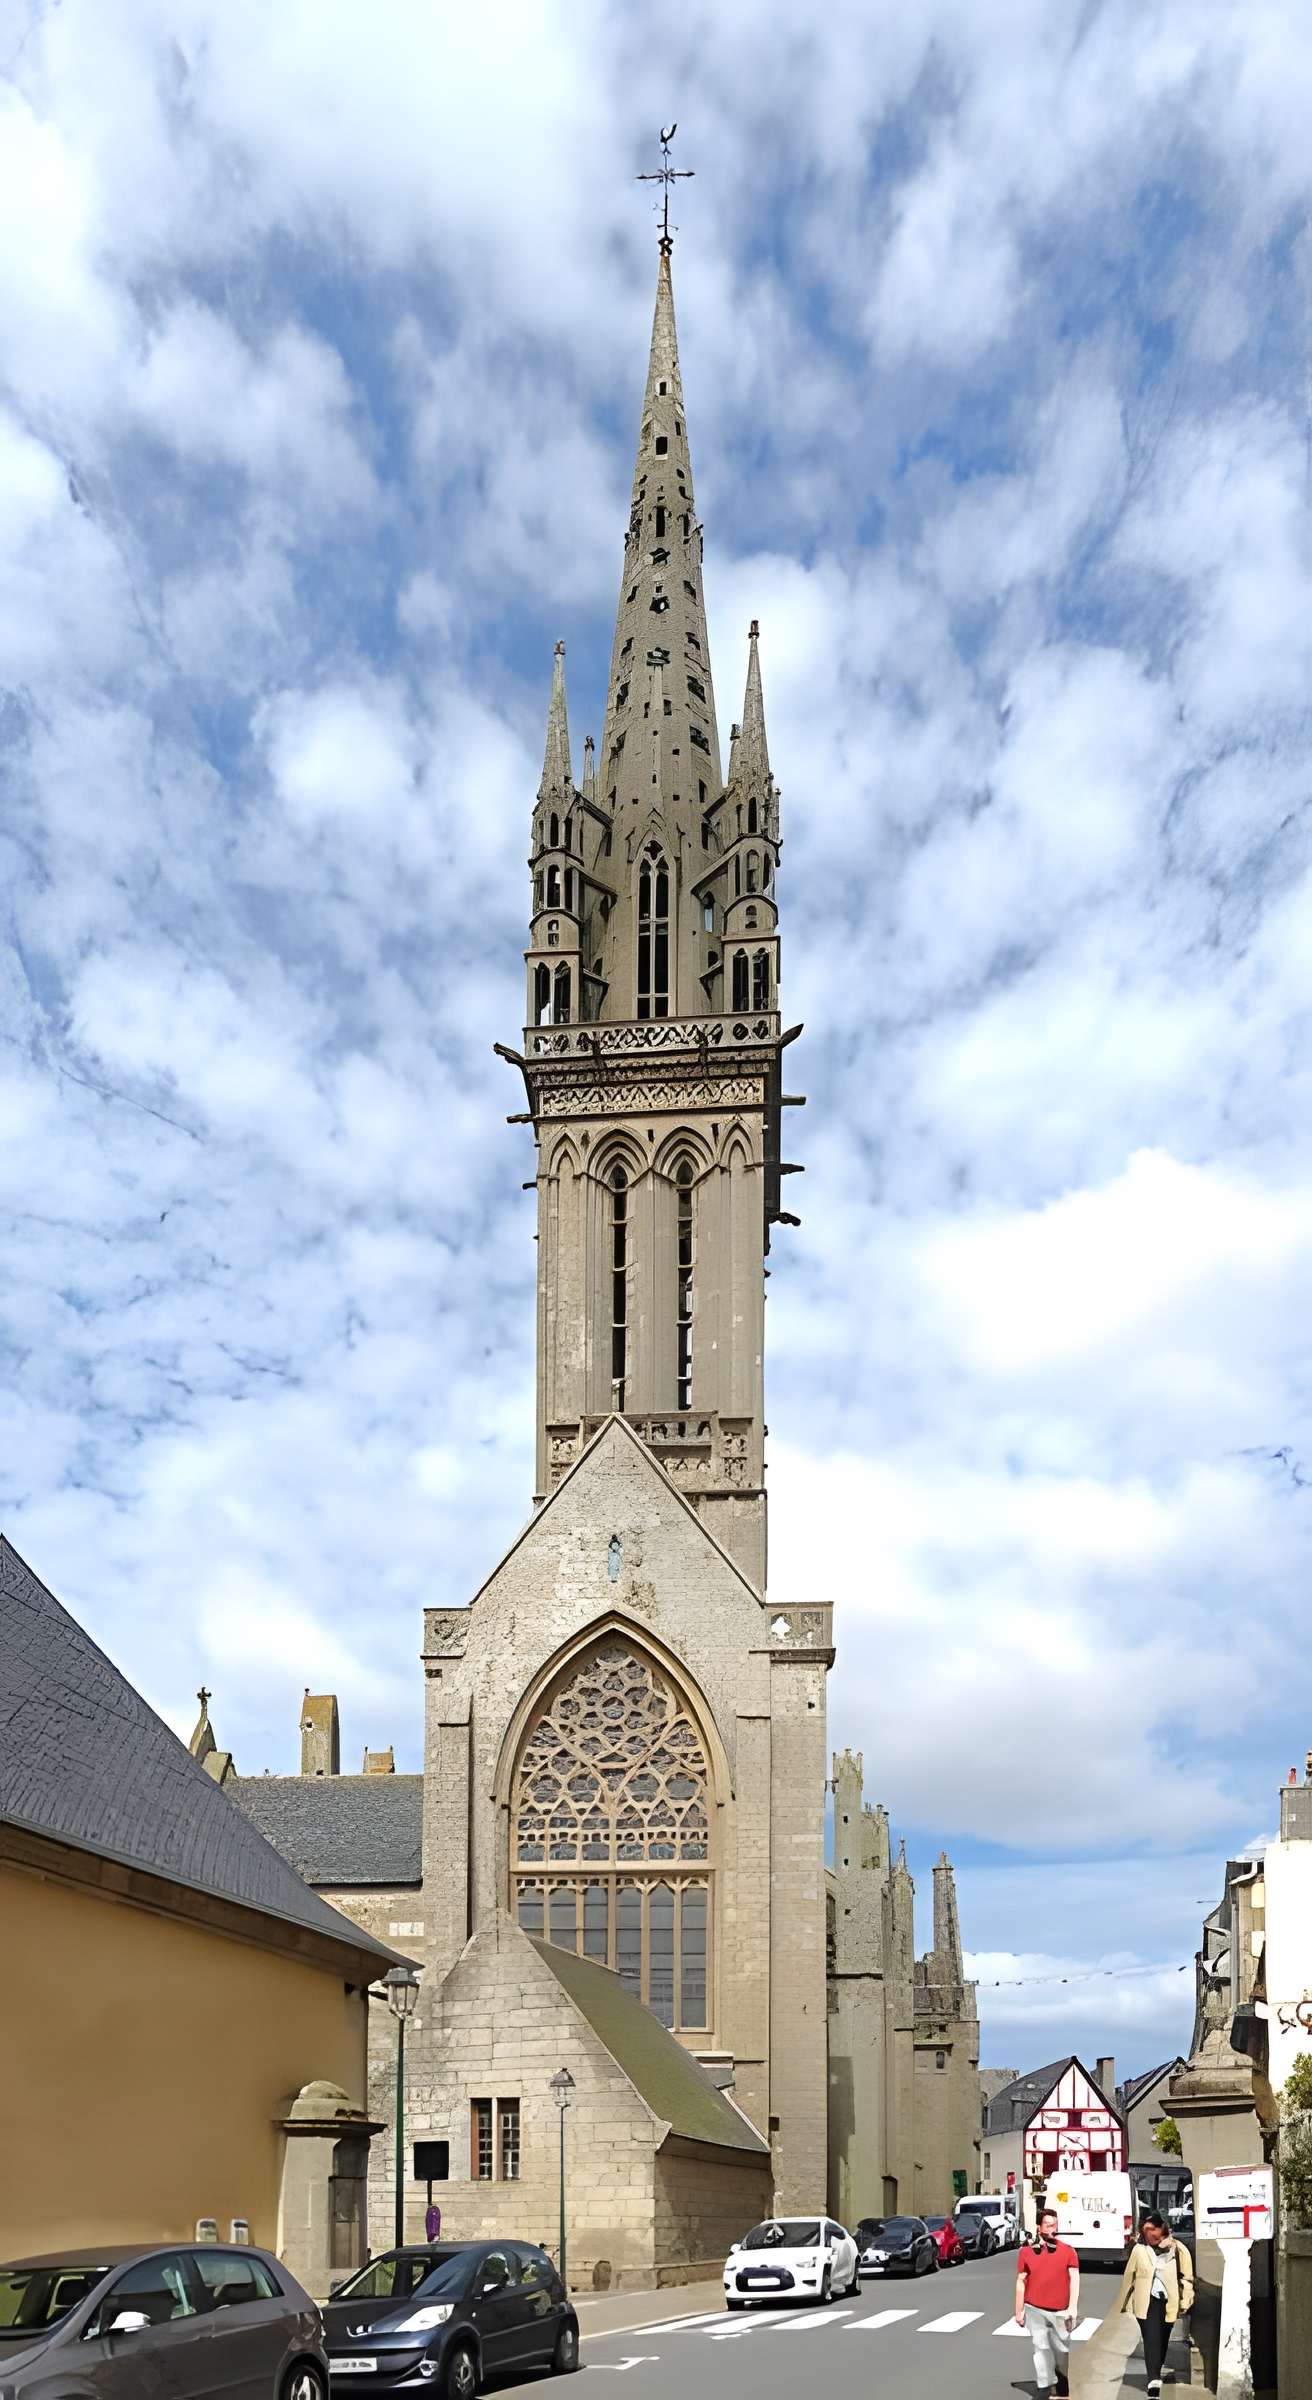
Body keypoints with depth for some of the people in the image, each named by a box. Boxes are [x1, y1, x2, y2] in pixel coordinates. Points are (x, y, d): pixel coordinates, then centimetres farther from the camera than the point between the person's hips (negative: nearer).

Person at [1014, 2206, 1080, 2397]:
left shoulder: (1068, 2251, 1)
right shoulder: (1027, 2251, 0)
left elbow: (1074, 2279, -3)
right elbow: (1021, 2282, 5)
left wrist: (1073, 2306, -13)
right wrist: (1019, 2311, 4)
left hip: (1060, 2311, 1)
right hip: (1035, 2310, -1)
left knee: (1062, 2350, 12)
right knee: (1041, 2349, 3)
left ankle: (1063, 2382, 36)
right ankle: (1043, 2389, 10)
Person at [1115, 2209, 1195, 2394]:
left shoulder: (1177, 2249, -6)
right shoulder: (1139, 2249, -4)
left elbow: (1187, 2278, -1)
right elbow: (1129, 2277, 3)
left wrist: (1185, 2302, -9)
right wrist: (1122, 2303, 8)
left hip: (1168, 2302, 1)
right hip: (1147, 2302, -1)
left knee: (1162, 2340, 16)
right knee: (1151, 2340, -13)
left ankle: (1156, 2375, 35)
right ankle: (1154, 2379, -17)